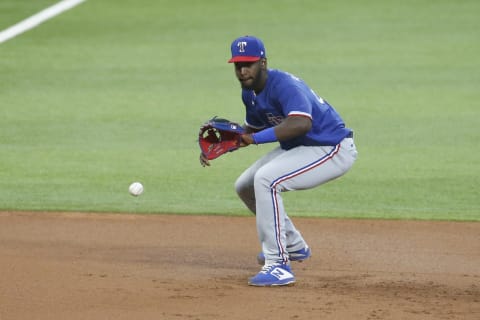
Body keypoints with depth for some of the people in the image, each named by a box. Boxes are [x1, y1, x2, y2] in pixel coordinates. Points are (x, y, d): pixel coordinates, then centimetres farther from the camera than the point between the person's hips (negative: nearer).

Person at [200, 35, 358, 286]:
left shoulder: (283, 85, -27)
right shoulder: (249, 93, 3)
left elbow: (302, 123, -45)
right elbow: (252, 130, 20)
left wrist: (256, 139, -45)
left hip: (334, 150, -10)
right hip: (297, 148, 10)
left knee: (266, 179, -29)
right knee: (245, 187, 16)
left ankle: (279, 265, -27)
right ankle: (294, 246, 34)